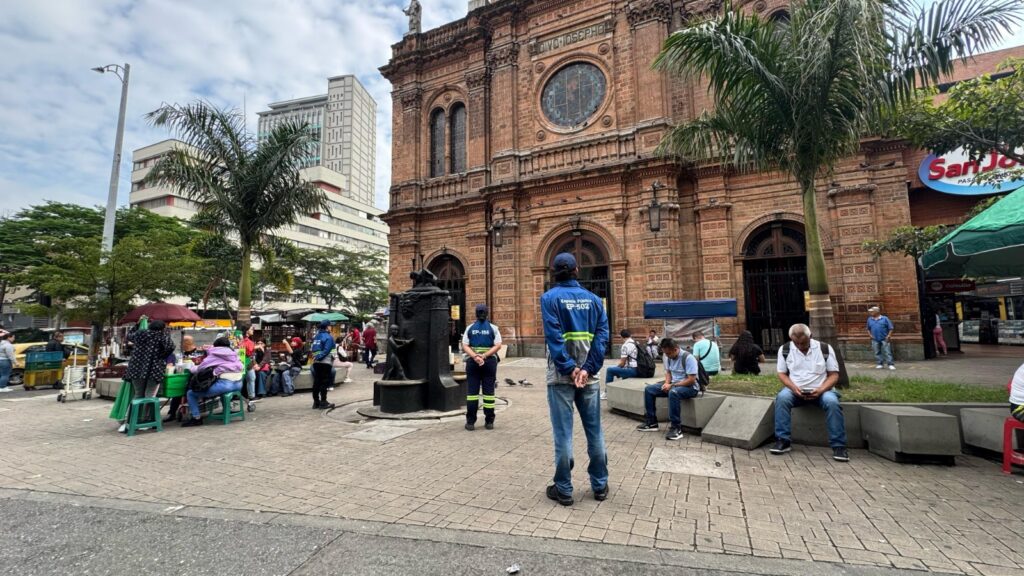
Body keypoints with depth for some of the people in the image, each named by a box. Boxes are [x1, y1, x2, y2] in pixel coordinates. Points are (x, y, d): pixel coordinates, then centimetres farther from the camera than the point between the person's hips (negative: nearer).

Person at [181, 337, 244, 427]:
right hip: (239, 384, 6)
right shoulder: (234, 353, 20)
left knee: (191, 393, 7)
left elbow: (201, 367, 13)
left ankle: (196, 418, 4)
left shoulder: (214, 355, 8)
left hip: (224, 383, -6)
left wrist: (191, 368, 35)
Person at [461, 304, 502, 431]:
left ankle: (470, 421, 8)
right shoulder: (493, 328, 3)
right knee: (489, 391, 6)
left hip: (472, 362, 1)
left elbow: (465, 346, -3)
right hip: (490, 361, -1)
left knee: (471, 391, 6)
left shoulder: (470, 328, 7)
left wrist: (475, 356, -13)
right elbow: (498, 345, -7)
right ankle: (489, 421, 10)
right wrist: (484, 356, -13)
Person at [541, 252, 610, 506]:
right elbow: (602, 335, -3)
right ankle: (600, 485, 24)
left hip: (561, 375, -3)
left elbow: (554, 336, -15)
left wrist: (570, 369, -13)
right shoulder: (593, 299, 6)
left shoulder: (550, 298, -4)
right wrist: (587, 369, -9)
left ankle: (563, 489, 13)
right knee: (595, 431, 13)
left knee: (563, 433, 4)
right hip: (589, 375, 3)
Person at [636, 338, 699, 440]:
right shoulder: (668, 357, 0)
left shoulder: (688, 358, -22)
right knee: (649, 389, -5)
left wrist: (672, 385, -25)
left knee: (673, 392, -40)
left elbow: (691, 380, -24)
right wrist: (667, 383, -8)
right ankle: (651, 422, 1)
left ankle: (676, 428, -30)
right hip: (673, 384, 8)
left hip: (690, 387, -8)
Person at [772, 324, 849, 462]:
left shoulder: (825, 348, -3)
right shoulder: (785, 349, 0)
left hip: (819, 391, 0)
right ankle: (783, 441, -24)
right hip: (795, 390, 1)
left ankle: (838, 446, -21)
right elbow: (782, 374, 4)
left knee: (832, 402, -33)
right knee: (782, 397, -31)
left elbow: (834, 374, -2)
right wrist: (794, 388, -17)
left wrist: (821, 390, -20)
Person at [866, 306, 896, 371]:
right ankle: (879, 364, 14)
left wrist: (888, 336, -8)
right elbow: (868, 329, 19)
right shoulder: (869, 319, 9)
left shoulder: (885, 318, -1)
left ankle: (890, 364, -3)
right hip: (875, 340, 4)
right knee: (877, 353, 7)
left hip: (884, 339, -4)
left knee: (887, 352, -4)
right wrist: (871, 335, 5)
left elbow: (890, 328, 0)